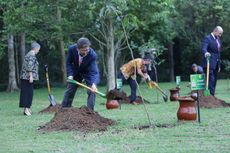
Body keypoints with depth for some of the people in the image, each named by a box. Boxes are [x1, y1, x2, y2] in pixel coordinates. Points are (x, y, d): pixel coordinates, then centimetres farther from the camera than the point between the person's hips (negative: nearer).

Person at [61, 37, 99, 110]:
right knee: (69, 91, 8)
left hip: (88, 72, -2)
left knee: (92, 91, -15)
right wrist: (70, 75, -22)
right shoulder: (72, 49, -30)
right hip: (76, 72, 2)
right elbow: (68, 62, -11)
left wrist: (94, 84, -57)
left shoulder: (92, 55, -37)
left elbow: (94, 71, -40)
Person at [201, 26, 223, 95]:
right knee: (211, 79, -14)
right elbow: (203, 48, -23)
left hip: (216, 63, 8)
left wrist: (219, 65, 21)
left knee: (214, 80, 8)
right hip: (210, 63, -8)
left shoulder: (218, 40, 18)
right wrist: (205, 53, -47)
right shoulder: (207, 38, -9)